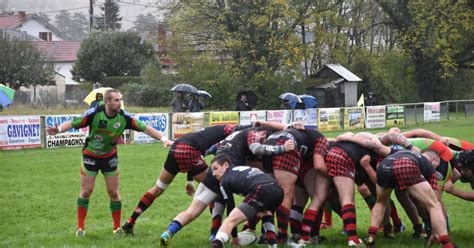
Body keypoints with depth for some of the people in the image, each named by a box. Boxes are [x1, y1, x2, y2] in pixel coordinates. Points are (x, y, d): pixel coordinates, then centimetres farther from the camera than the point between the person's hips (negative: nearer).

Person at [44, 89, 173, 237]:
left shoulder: (124, 117, -17)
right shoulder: (94, 113, -24)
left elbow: (144, 128, -14)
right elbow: (73, 123, -24)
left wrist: (164, 139, -22)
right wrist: (58, 130, -43)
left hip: (110, 157, 2)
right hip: (90, 156, -2)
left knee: (114, 192, 2)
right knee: (86, 192, -1)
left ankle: (117, 227, 15)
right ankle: (80, 228, 10)